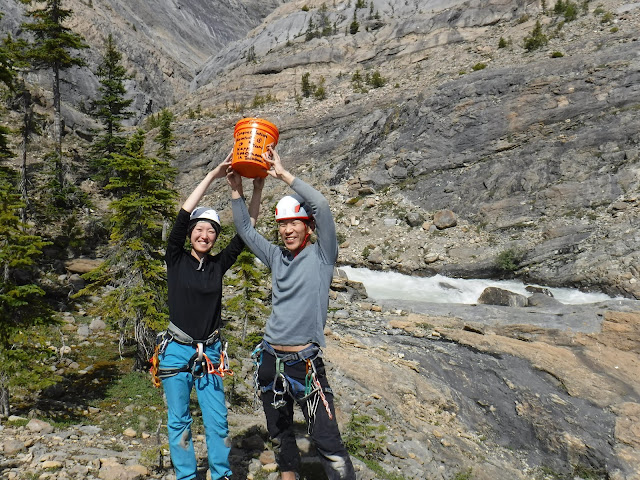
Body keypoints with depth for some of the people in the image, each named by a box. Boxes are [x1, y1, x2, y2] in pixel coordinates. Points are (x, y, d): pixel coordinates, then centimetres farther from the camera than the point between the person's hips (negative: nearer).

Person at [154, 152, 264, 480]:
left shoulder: (218, 265, 2)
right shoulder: (176, 260, -5)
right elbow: (183, 216, -15)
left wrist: (257, 190, -11)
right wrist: (213, 175, -18)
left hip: (210, 352, 2)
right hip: (176, 351, -2)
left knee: (217, 420, 7)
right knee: (179, 422, 10)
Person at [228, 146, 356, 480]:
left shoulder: (321, 256, -5)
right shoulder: (276, 257, 9)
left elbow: (321, 207, -17)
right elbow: (245, 230, 17)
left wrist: (283, 174, -14)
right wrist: (236, 191, 8)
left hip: (305, 364, -6)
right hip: (270, 361, 6)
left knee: (327, 444, -6)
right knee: (279, 436, 21)